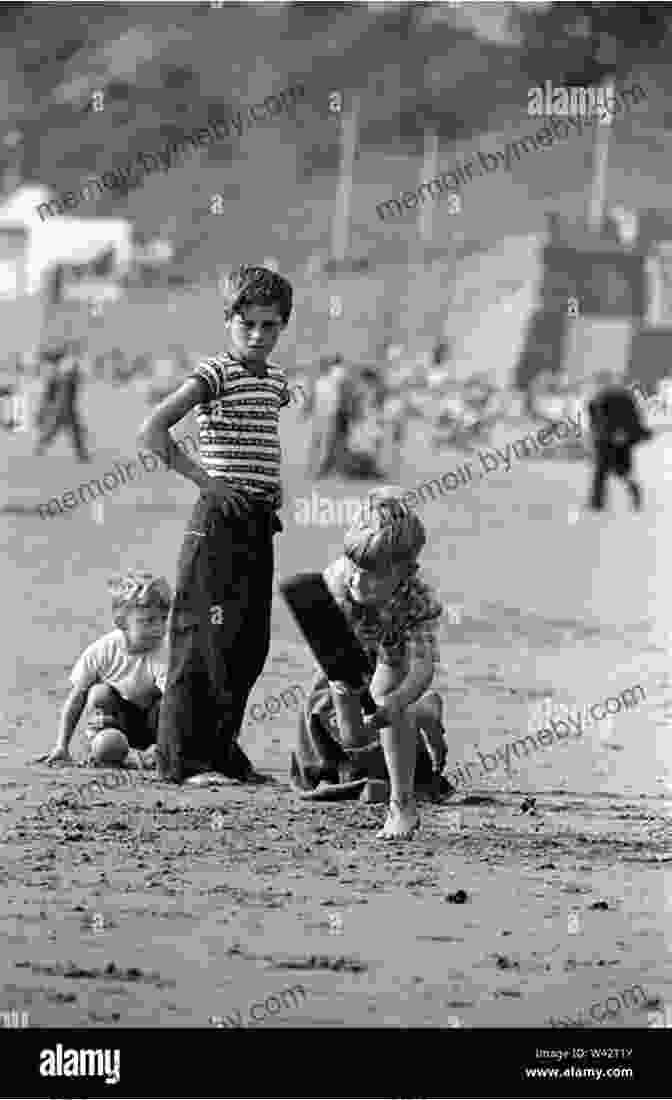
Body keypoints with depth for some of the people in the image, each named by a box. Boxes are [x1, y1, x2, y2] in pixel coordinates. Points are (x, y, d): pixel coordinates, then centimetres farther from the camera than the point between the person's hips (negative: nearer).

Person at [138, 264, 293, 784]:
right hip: (220, 522, -8)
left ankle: (223, 750, 16)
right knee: (207, 638, -8)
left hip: (260, 524, 8)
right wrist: (207, 481, -16)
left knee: (252, 644, 8)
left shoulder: (277, 380, 14)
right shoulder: (215, 374, -9)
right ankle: (183, 757, -5)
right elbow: (152, 431, -18)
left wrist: (273, 485, 15)